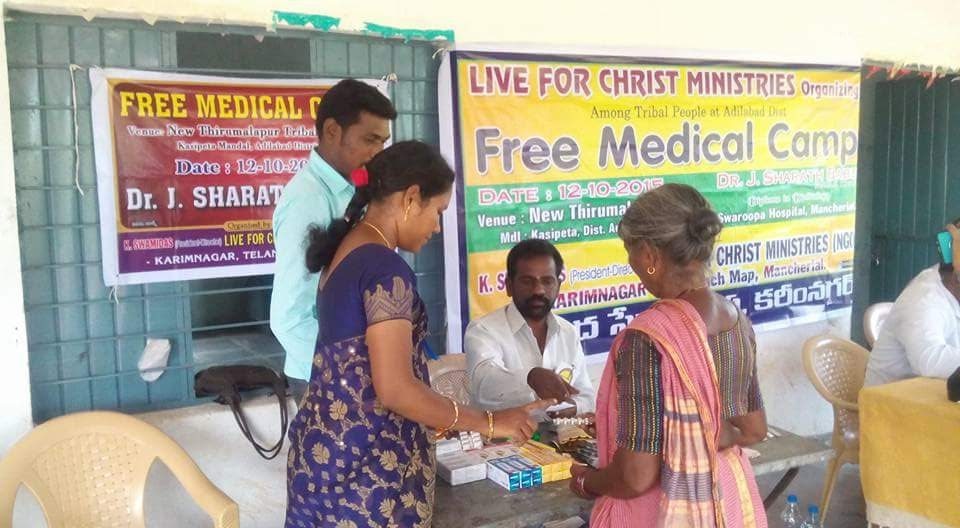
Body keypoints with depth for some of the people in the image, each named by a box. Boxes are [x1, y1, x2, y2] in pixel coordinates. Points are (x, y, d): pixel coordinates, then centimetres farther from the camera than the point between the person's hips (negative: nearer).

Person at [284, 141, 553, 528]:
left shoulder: (346, 250, 7)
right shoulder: (385, 268, -21)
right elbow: (395, 389, -24)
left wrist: (434, 420, 18)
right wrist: (489, 422, -15)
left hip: (325, 445, 9)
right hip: (365, 460, -9)